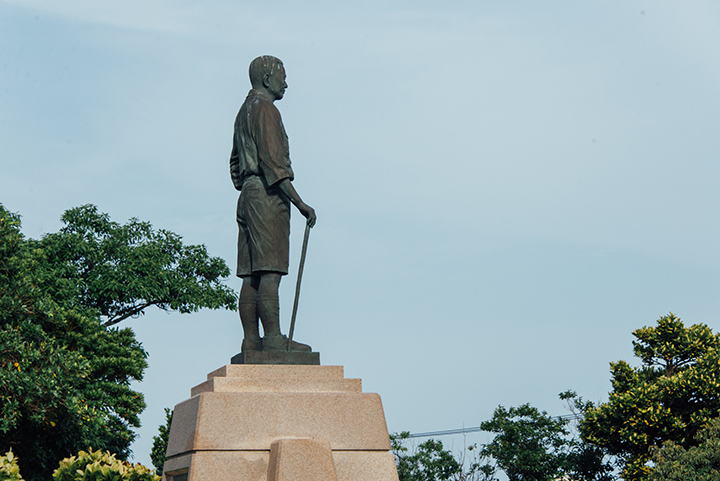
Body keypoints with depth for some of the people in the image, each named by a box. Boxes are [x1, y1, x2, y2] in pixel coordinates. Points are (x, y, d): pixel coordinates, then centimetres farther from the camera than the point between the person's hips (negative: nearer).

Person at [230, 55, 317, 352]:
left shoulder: (244, 112, 24)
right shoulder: (265, 109, -7)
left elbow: (236, 165, 28)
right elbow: (273, 163, -16)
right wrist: (300, 203, -17)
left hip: (247, 195, 10)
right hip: (268, 195, -10)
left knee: (251, 275, 5)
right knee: (270, 272, -14)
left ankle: (251, 340, 3)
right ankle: (273, 338, -18)